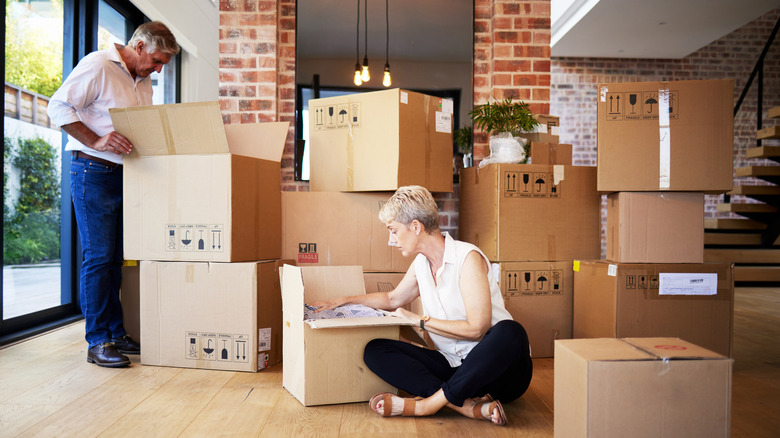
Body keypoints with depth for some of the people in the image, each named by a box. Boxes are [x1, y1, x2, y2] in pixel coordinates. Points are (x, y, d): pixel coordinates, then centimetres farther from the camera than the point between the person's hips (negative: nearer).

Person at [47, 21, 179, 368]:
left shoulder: (143, 82, 17)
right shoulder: (98, 66, -7)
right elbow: (58, 106, -12)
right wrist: (96, 141, -22)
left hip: (127, 174, 8)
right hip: (94, 172, -7)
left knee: (118, 258, 9)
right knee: (98, 257, -6)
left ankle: (116, 334, 17)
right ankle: (98, 342, 1)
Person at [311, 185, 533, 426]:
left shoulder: (468, 257, -14)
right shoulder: (421, 263, 8)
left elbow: (476, 329, -21)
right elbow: (393, 299, 27)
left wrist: (419, 320, -11)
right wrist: (343, 301, 27)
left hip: (496, 368, -6)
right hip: (454, 365, 6)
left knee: (509, 332, -40)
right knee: (375, 350, -12)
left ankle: (428, 403, -30)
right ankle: (468, 405, -25)